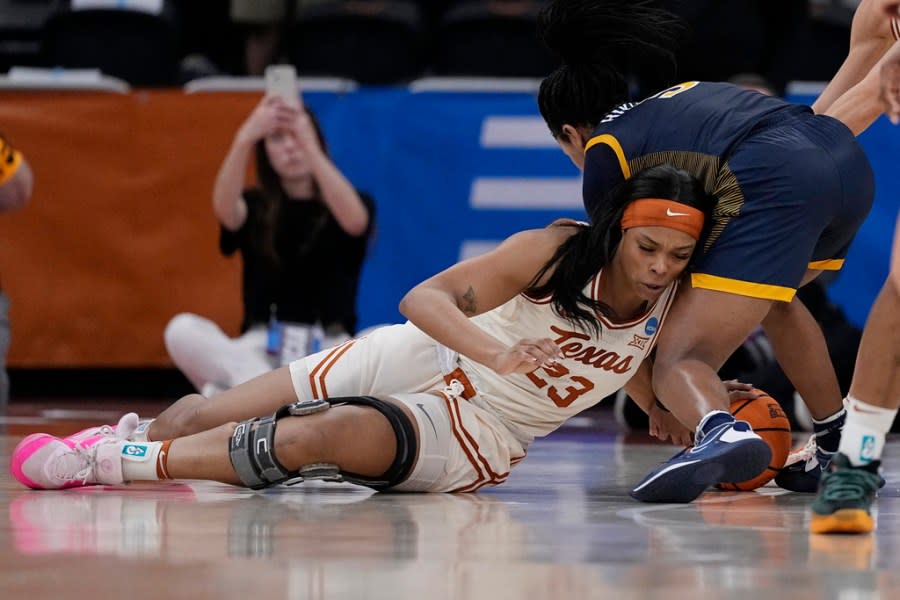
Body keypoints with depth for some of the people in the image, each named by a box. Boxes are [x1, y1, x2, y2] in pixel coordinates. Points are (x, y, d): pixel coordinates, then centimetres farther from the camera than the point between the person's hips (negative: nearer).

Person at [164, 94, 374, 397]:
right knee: (182, 330, -27)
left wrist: (308, 146, -33)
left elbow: (354, 220, -19)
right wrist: (245, 140, -34)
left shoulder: (355, 206, 8)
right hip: (261, 352, 1)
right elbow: (224, 209, -16)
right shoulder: (255, 207, 10)